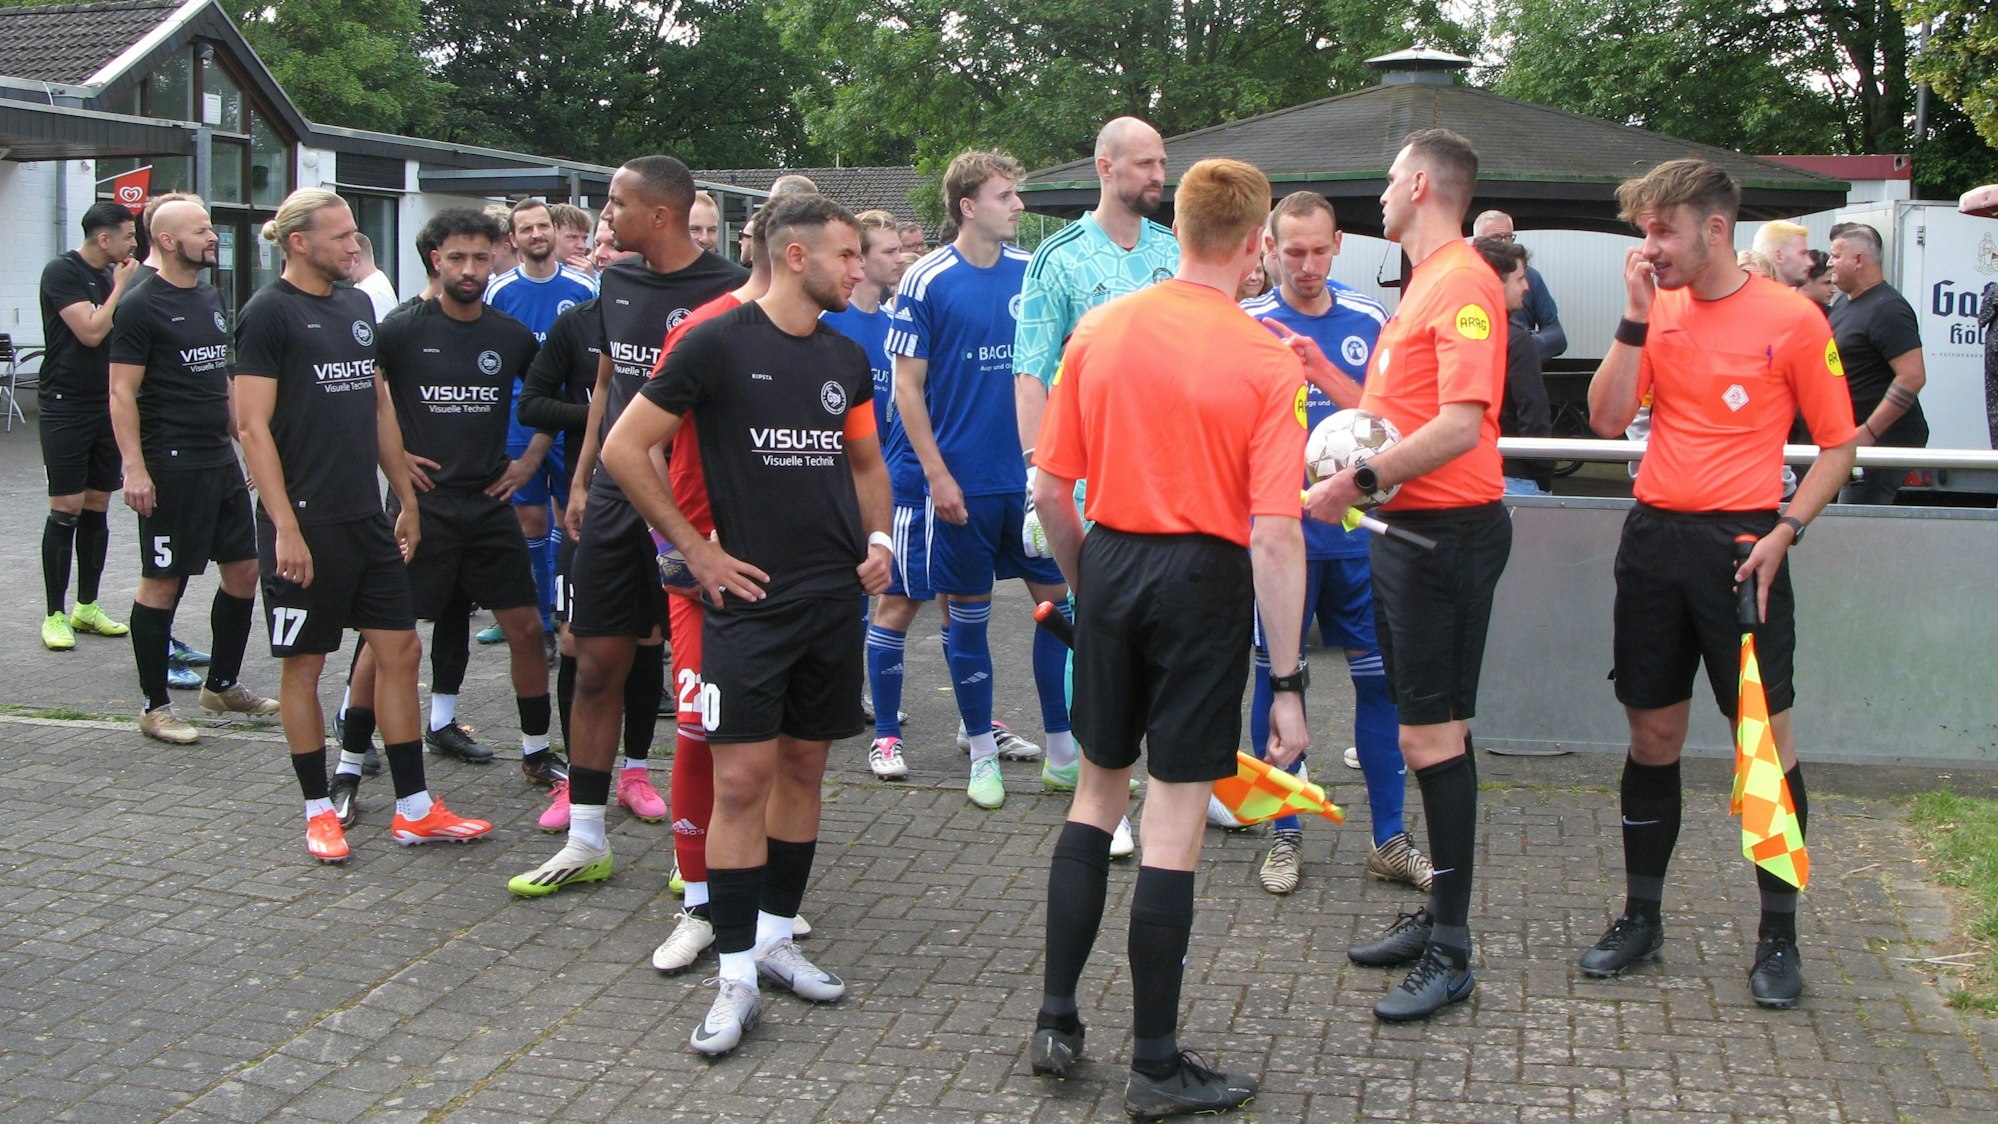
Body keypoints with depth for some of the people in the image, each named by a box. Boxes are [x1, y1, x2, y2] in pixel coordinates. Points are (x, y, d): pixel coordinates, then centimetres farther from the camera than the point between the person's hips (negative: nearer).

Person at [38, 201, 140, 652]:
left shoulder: (112, 276, 12)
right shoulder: (62, 272, -10)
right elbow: (91, 332, -19)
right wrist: (120, 287, -11)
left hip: (107, 407, 7)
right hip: (66, 407, -7)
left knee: (97, 508, 10)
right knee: (66, 509, -6)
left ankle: (87, 606, 19)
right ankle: (56, 615, 1)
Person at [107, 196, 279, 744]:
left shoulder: (211, 298, 13)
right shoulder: (142, 306, -10)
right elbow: (122, 394, -14)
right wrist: (134, 469, -20)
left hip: (221, 460, 8)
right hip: (171, 466, -8)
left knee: (245, 569, 11)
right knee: (163, 582, -1)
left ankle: (222, 685, 26)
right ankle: (155, 706, 9)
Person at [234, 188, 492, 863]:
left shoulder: (357, 306, 12)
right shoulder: (269, 314, -9)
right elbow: (253, 427, -13)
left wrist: (406, 499, 17)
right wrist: (285, 528, -18)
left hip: (367, 519, 7)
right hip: (307, 525, -7)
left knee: (398, 649, 6)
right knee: (304, 664, 4)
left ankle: (414, 808, 13)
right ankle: (318, 811, 16)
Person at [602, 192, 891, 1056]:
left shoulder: (847, 359, 11)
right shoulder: (717, 345, -8)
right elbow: (624, 446, -6)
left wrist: (878, 539, 8)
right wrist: (696, 551, -7)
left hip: (835, 596, 6)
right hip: (751, 596, -6)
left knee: (803, 767, 11)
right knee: (742, 776, -8)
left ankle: (776, 937, 24)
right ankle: (736, 976, -2)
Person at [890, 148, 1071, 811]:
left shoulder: (1034, 272, 4)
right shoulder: (927, 282, -7)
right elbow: (908, 386, -5)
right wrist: (937, 474, -10)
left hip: (1034, 473, 4)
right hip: (965, 481, -3)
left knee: (1058, 599, 5)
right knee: (970, 611, 6)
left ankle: (1063, 747, 17)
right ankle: (982, 750, 19)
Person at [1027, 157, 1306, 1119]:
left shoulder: (1099, 330, 0)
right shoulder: (1267, 361, -11)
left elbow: (1049, 487, 3)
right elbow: (1274, 534, -15)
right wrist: (1287, 683, -10)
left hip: (1111, 564, 4)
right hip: (1206, 579, -4)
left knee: (1098, 789, 20)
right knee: (1174, 818, 3)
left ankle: (1056, 1021, 22)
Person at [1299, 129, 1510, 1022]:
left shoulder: (1463, 283, -14)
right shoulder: (1423, 284, 18)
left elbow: (1461, 423, -25)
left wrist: (1361, 480, -25)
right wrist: (1325, 375, 17)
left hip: (1447, 531, -10)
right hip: (1408, 529, 10)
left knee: (1432, 733, -8)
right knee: (1426, 729, 15)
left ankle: (1450, 954, -2)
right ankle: (1439, 914, 26)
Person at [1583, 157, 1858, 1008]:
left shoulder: (1790, 320, -5)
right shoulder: (1657, 312, 7)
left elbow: (1839, 443, -1)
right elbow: (1607, 419, 0)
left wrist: (1784, 530, -13)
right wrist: (1635, 317, -7)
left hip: (1738, 544, -4)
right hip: (1653, 537, 4)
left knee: (1765, 732, -1)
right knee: (1653, 731, 10)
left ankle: (1779, 936, 11)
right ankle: (1641, 915, 22)